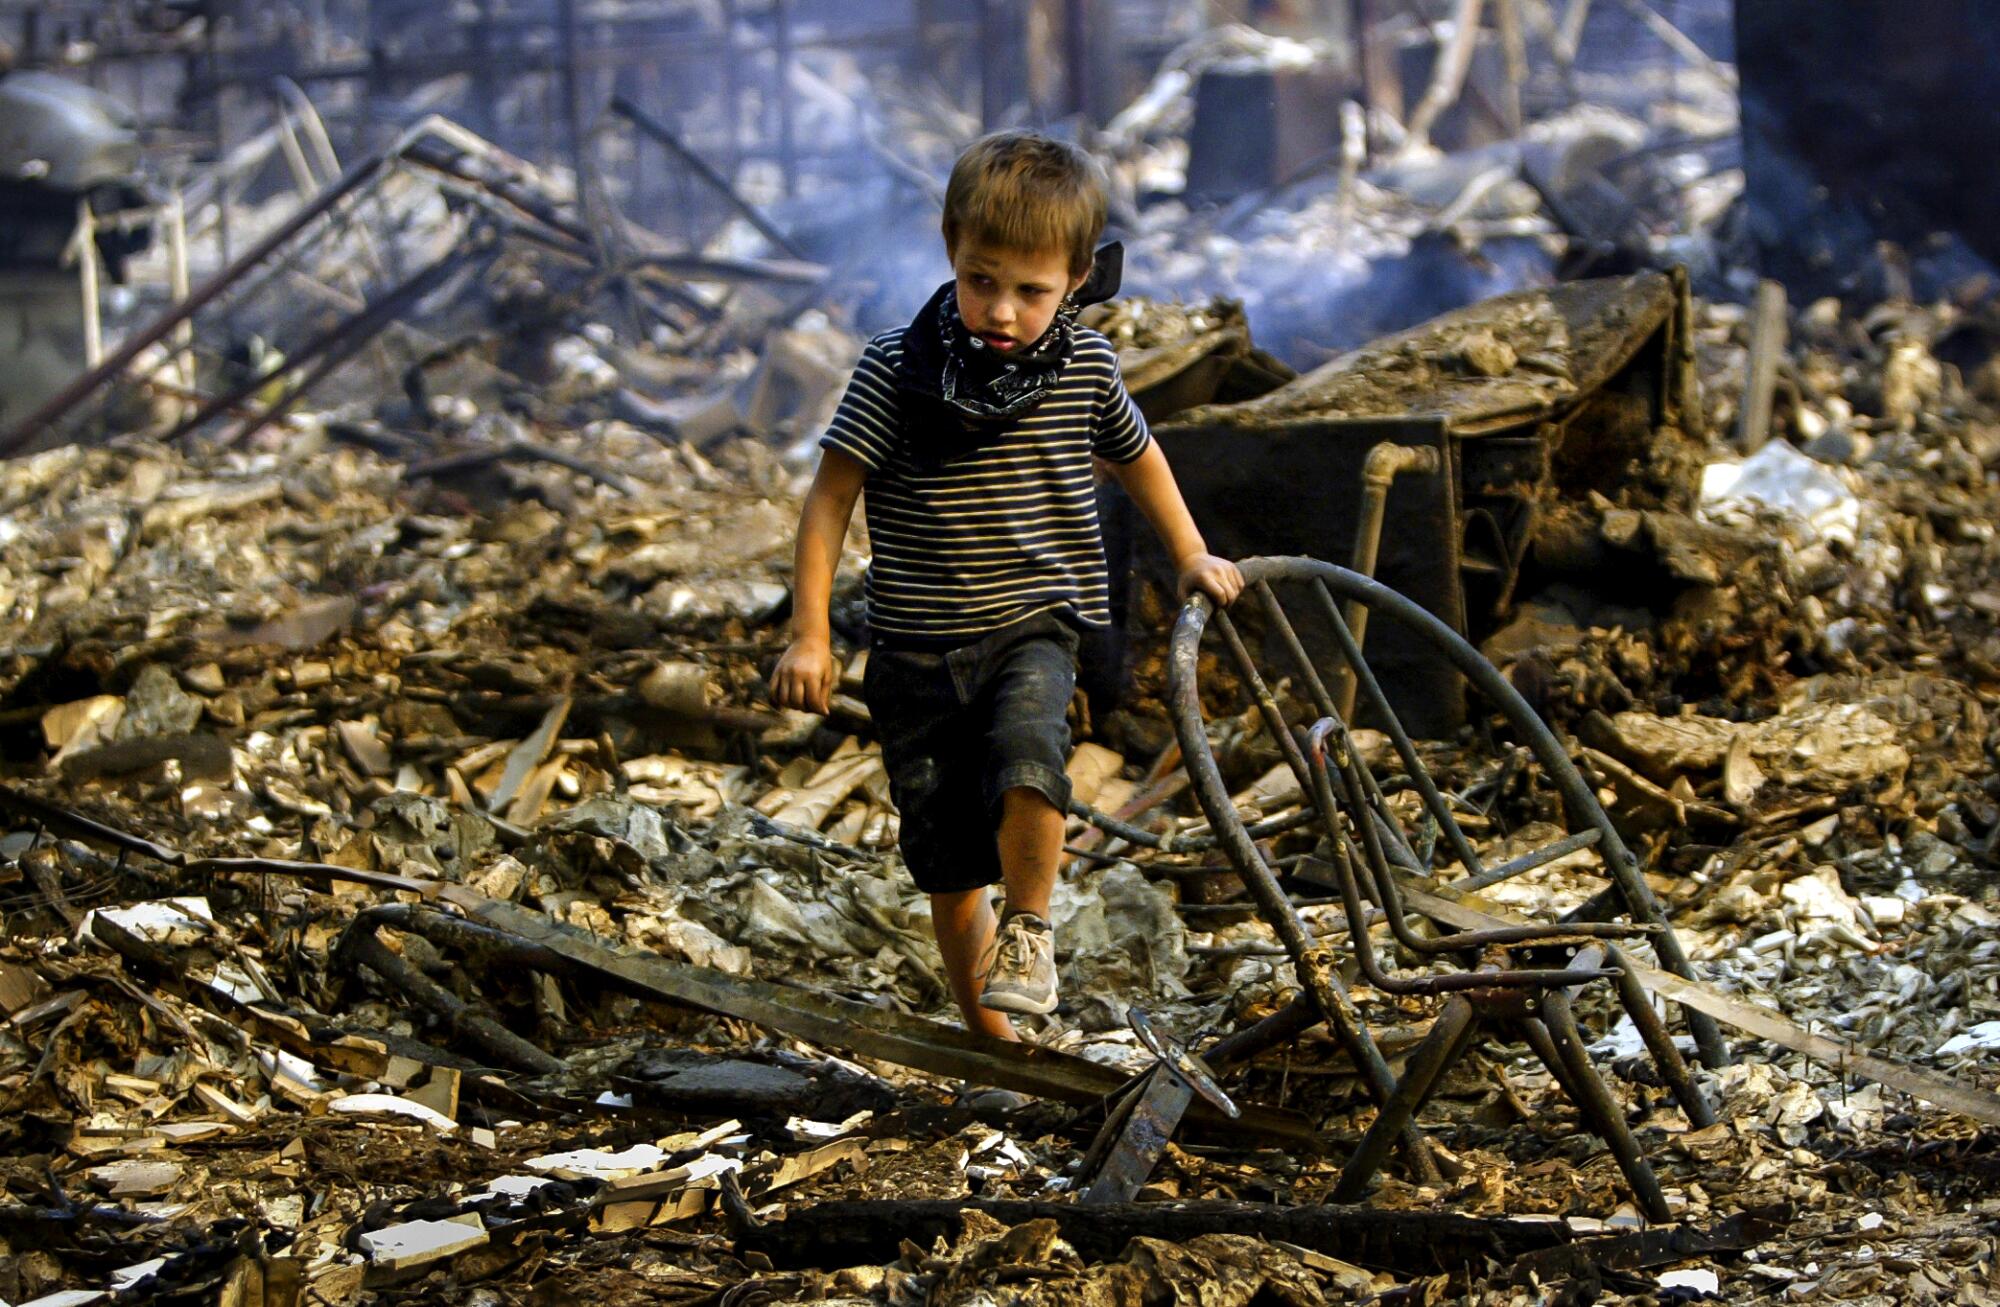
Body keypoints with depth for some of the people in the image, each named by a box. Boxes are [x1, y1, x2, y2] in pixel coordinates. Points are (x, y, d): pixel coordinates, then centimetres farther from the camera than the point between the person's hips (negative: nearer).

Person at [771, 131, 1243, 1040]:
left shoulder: (1084, 367, -2)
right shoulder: (898, 371, -9)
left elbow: (1134, 455, 19)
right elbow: (831, 497, -4)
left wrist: (1191, 556, 20)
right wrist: (808, 634, -8)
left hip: (1032, 629, 0)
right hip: (916, 650, 0)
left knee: (1026, 760, -31)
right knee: (949, 866, 5)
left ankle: (1029, 925, -5)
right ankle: (990, 1037, 22)